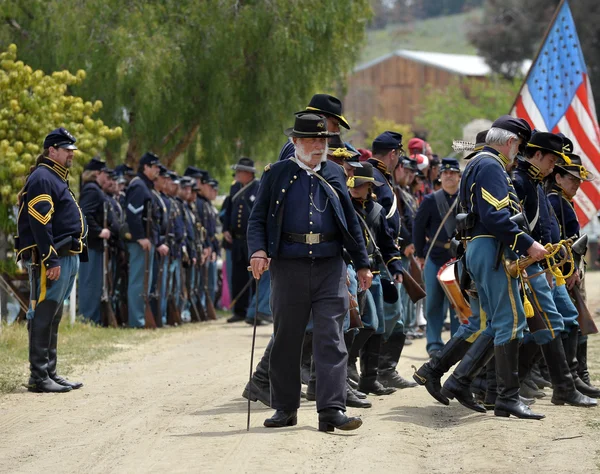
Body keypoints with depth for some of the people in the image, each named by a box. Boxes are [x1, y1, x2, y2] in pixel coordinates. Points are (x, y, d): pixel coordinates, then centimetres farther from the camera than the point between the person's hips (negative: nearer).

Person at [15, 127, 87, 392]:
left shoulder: (57, 179, 22)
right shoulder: (42, 178, -11)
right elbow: (40, 223, -19)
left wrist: (74, 258, 20)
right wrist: (51, 260, -23)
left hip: (67, 258, 11)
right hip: (52, 259, -11)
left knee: (52, 318, 13)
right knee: (43, 316, -9)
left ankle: (50, 373, 18)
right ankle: (38, 377, -9)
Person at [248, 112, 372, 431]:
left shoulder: (334, 175, 13)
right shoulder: (277, 175, 6)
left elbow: (350, 222, 17)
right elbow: (258, 219, 2)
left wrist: (362, 263, 13)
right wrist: (258, 251, -16)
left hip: (330, 267, 1)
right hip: (290, 267, -1)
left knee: (331, 339, -6)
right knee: (286, 340, 7)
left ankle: (331, 410, -9)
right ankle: (285, 408, 18)